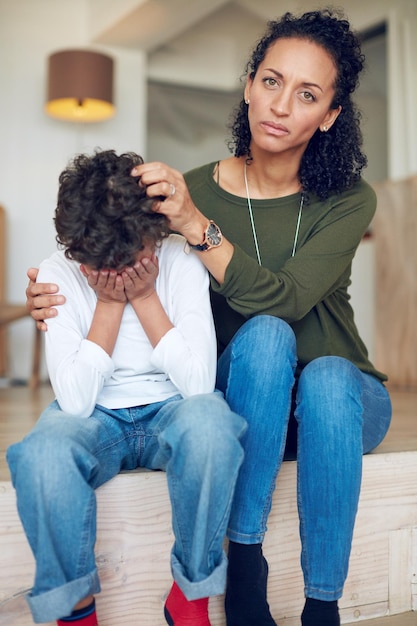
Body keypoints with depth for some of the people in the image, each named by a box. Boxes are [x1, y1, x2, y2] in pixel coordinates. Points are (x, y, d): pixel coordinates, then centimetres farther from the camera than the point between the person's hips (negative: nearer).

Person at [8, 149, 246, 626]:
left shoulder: (181, 262, -13)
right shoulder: (57, 275, -12)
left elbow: (198, 382, -22)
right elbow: (75, 402, -20)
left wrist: (145, 296, -22)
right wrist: (109, 303, -21)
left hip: (170, 412, 0)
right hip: (95, 420, 0)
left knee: (210, 420, -35)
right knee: (39, 455, -33)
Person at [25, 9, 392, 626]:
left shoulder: (348, 201, -9)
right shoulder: (194, 188, -8)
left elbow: (285, 298, -26)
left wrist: (195, 225, -36)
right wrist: (57, 302, -17)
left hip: (339, 394, 1)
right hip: (241, 401, 0)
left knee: (327, 378, -35)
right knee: (265, 334, -33)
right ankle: (244, 566, -22)